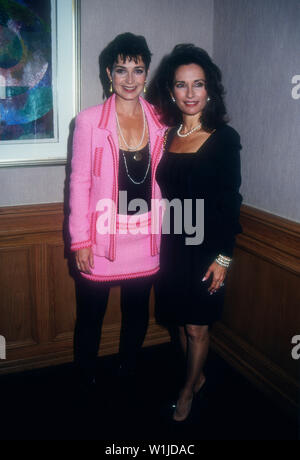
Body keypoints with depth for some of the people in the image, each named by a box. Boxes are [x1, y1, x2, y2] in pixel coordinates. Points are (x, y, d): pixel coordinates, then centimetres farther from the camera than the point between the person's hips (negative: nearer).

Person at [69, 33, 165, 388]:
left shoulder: (159, 123, 1)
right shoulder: (89, 120, -7)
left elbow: (163, 181, 7)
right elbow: (79, 183, -6)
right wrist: (80, 241, -9)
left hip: (145, 238, 3)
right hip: (101, 238, -3)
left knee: (137, 313, 19)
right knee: (90, 317, 12)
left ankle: (127, 376, 43)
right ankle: (87, 384, 36)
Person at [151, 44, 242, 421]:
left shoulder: (224, 138, -10)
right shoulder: (169, 136, 6)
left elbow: (230, 202, -11)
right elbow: (166, 195, 10)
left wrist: (223, 257, -13)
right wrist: (163, 244, 10)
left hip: (206, 247, -5)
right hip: (172, 244, 5)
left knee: (196, 326, 8)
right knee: (180, 321, 16)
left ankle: (188, 390, 32)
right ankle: (197, 376, 39)